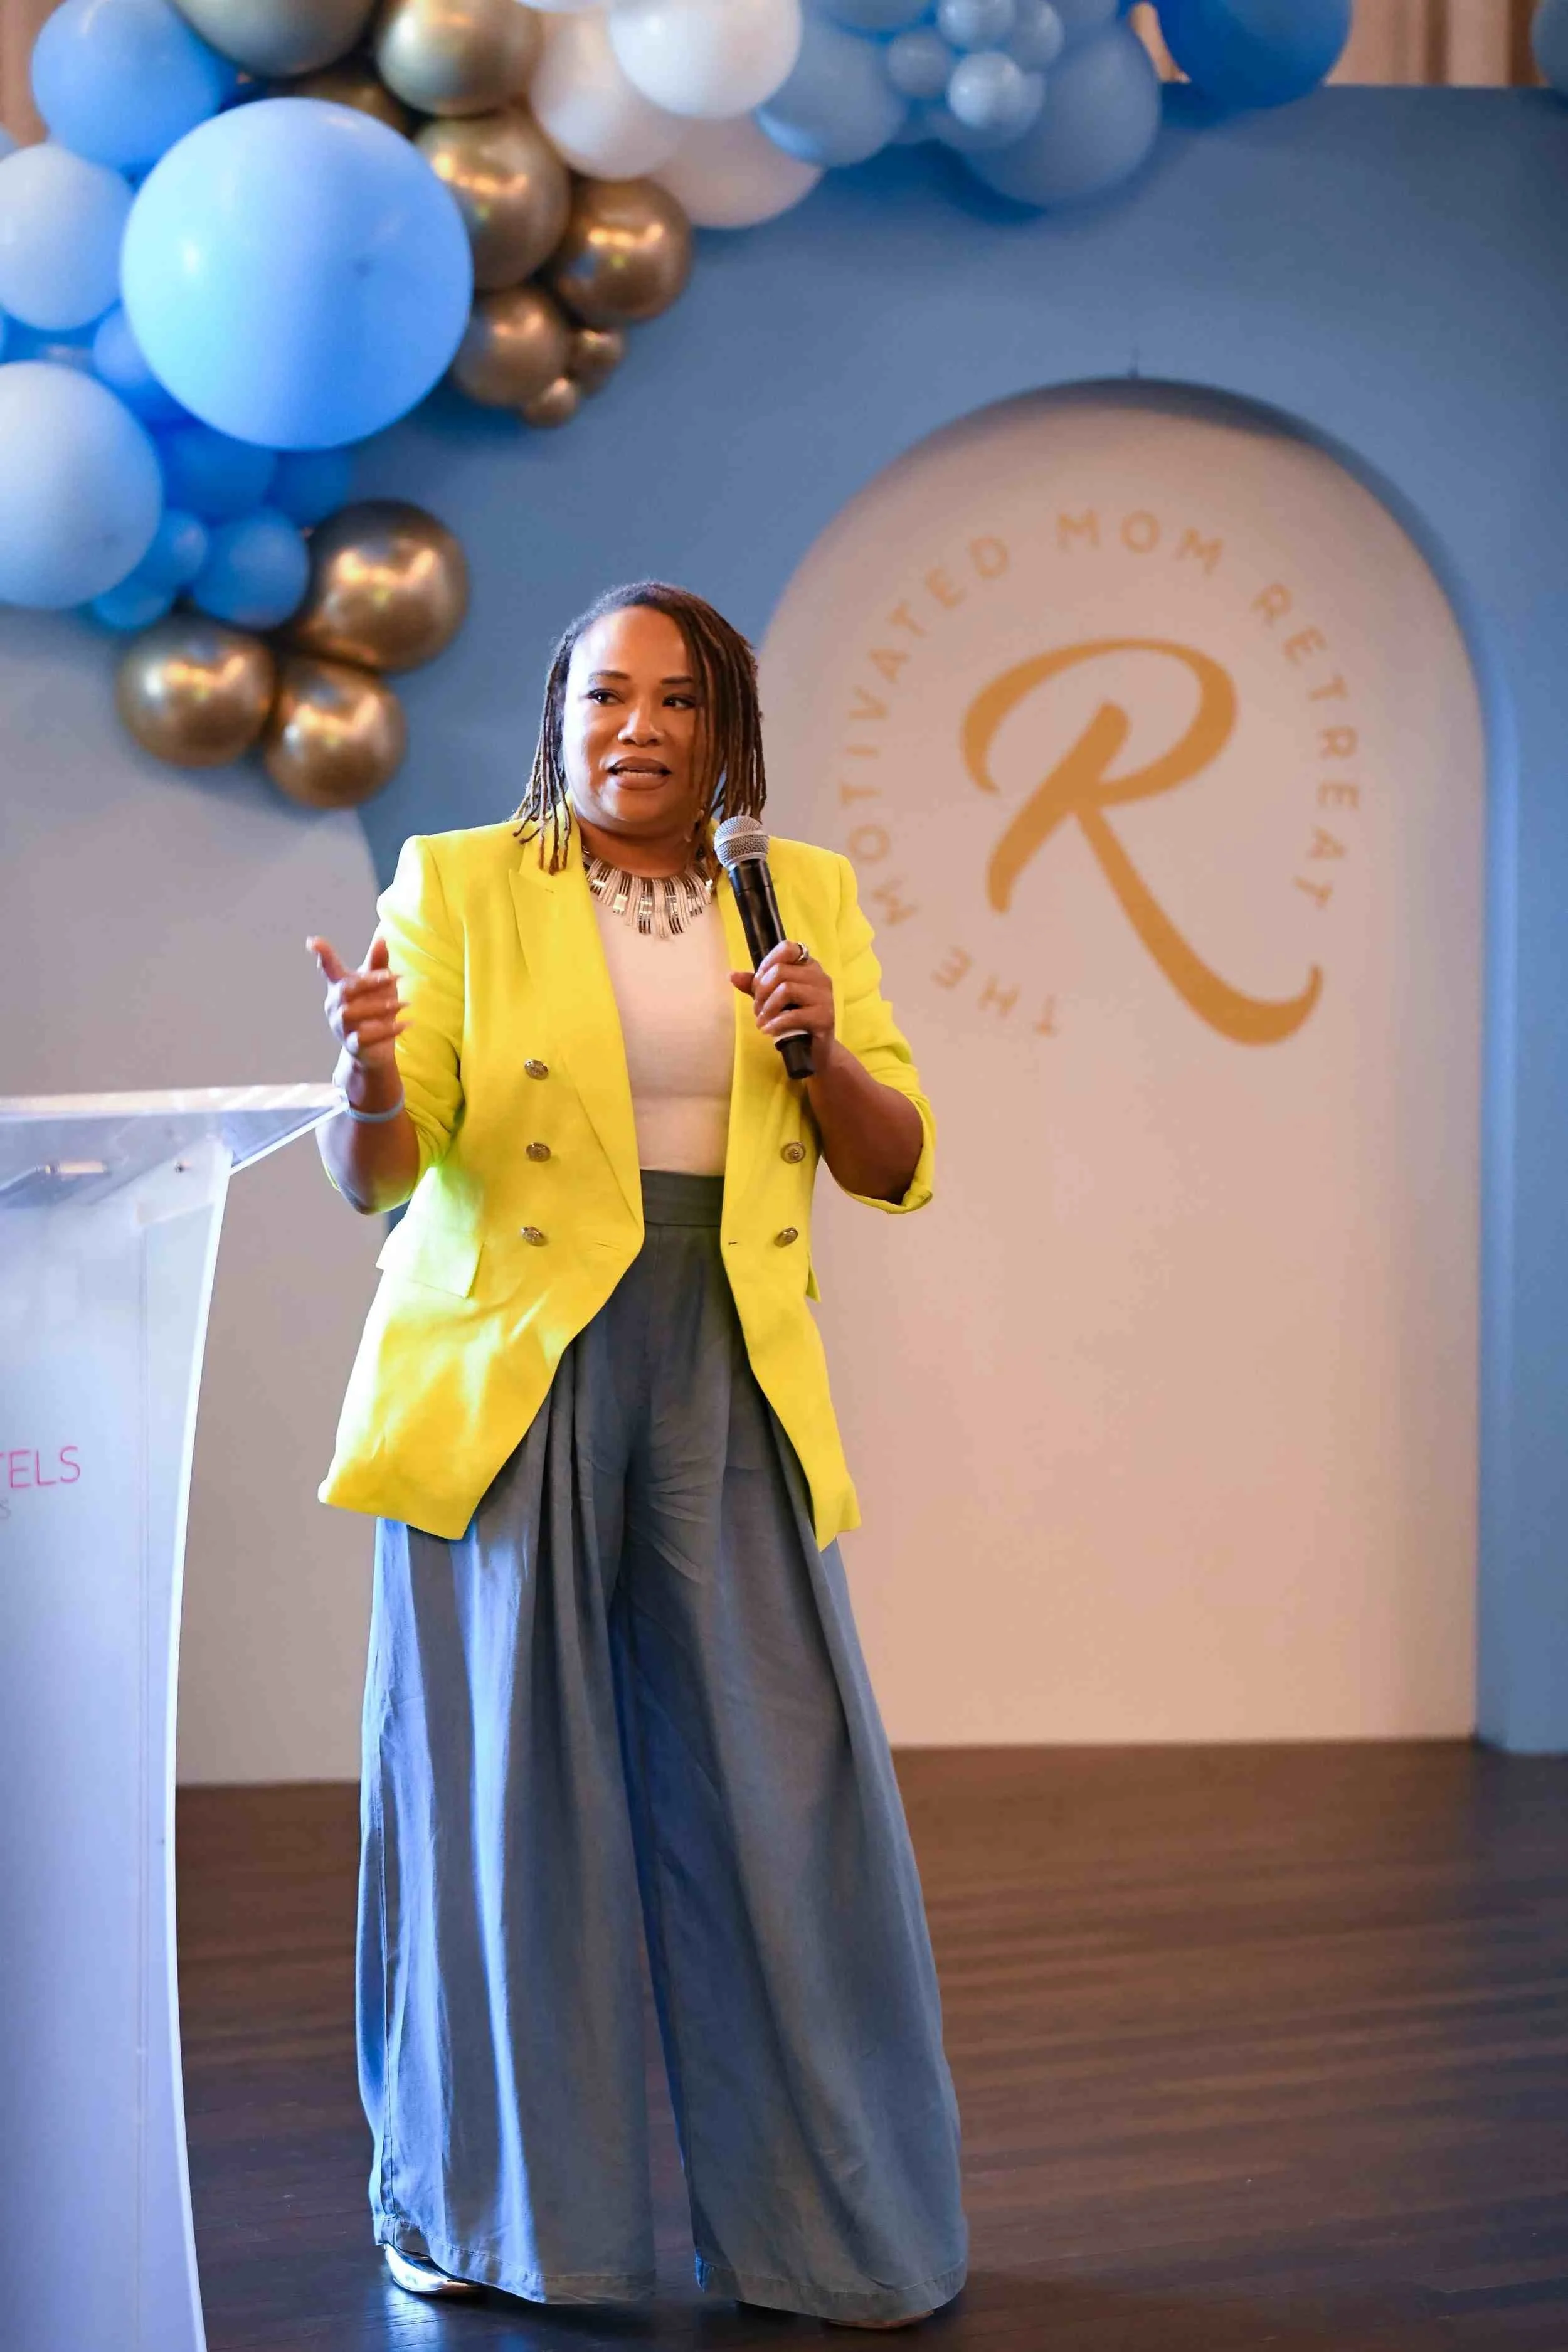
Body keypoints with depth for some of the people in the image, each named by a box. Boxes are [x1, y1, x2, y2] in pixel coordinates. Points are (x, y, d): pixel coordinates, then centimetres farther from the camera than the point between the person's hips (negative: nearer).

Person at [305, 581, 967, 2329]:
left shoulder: (807, 894, 11)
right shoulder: (456, 886, 2)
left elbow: (896, 1168, 9)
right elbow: (372, 1178, -4)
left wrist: (824, 1049, -10)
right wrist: (371, 1084, -26)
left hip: (724, 1391, 2)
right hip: (510, 1384, -2)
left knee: (775, 1785, 1)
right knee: (502, 1786, 3)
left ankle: (823, 2219, 17)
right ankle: (480, 2208, 21)